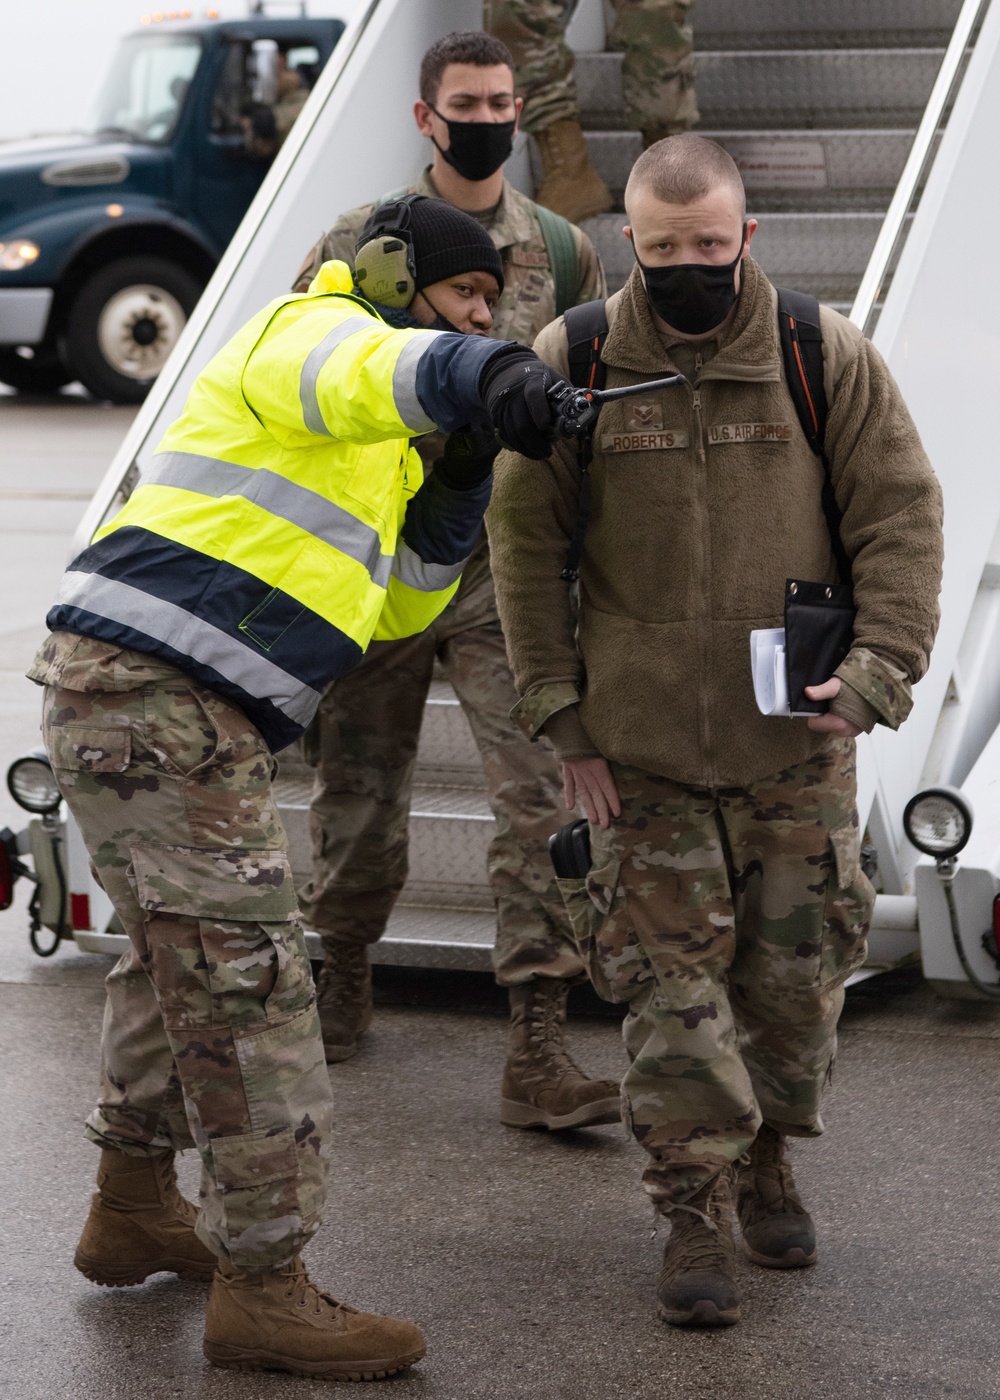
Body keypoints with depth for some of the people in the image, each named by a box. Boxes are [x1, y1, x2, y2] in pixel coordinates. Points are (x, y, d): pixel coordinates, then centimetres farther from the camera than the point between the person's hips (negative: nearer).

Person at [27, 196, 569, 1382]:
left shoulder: (375, 445, 26)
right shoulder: (313, 333, -4)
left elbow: (397, 606, 24)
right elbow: (369, 374, -30)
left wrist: (458, 486, 10)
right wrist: (486, 373, -49)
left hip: (123, 704, 11)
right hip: (157, 703, -11)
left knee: (178, 953, 26)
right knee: (245, 981, -8)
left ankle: (133, 1213, 42)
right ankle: (262, 1292, -2)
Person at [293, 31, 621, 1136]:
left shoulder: (561, 252, 6)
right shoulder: (359, 244, 0)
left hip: (509, 571, 0)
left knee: (536, 799, -10)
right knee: (358, 792, 11)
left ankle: (537, 1051, -10)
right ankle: (340, 978, 36)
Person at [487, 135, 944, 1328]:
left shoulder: (828, 357, -6)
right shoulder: (569, 364, -5)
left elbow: (901, 517, -2)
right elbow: (524, 542, 1)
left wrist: (877, 669, -15)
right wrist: (563, 720, -3)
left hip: (794, 737, 1)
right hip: (639, 739, 0)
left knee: (796, 962, 8)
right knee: (670, 972, -1)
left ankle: (766, 1159, 32)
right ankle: (696, 1208, 9)